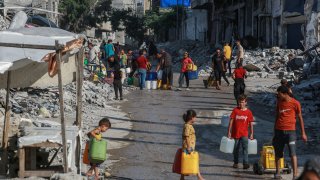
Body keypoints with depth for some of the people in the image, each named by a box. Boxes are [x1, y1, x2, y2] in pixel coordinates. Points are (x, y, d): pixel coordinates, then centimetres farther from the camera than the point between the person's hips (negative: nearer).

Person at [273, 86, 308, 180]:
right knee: (278, 153, 8)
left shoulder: (295, 103, -3)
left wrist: (303, 133, 2)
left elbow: (300, 118, 3)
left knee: (292, 153, -12)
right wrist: (275, 132, 18)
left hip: (290, 131, -4)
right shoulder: (279, 102, 10)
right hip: (279, 130, 4)